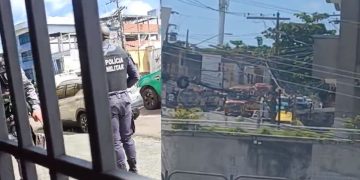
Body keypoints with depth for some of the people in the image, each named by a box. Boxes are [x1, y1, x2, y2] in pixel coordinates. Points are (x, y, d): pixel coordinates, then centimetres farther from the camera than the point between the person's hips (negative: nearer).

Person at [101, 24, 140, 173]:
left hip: (108, 101, -5)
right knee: (127, 137, 17)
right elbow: (135, 76, 7)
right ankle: (133, 169, 27)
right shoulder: (122, 52, 4)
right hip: (124, 98, 5)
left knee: (115, 141, 5)